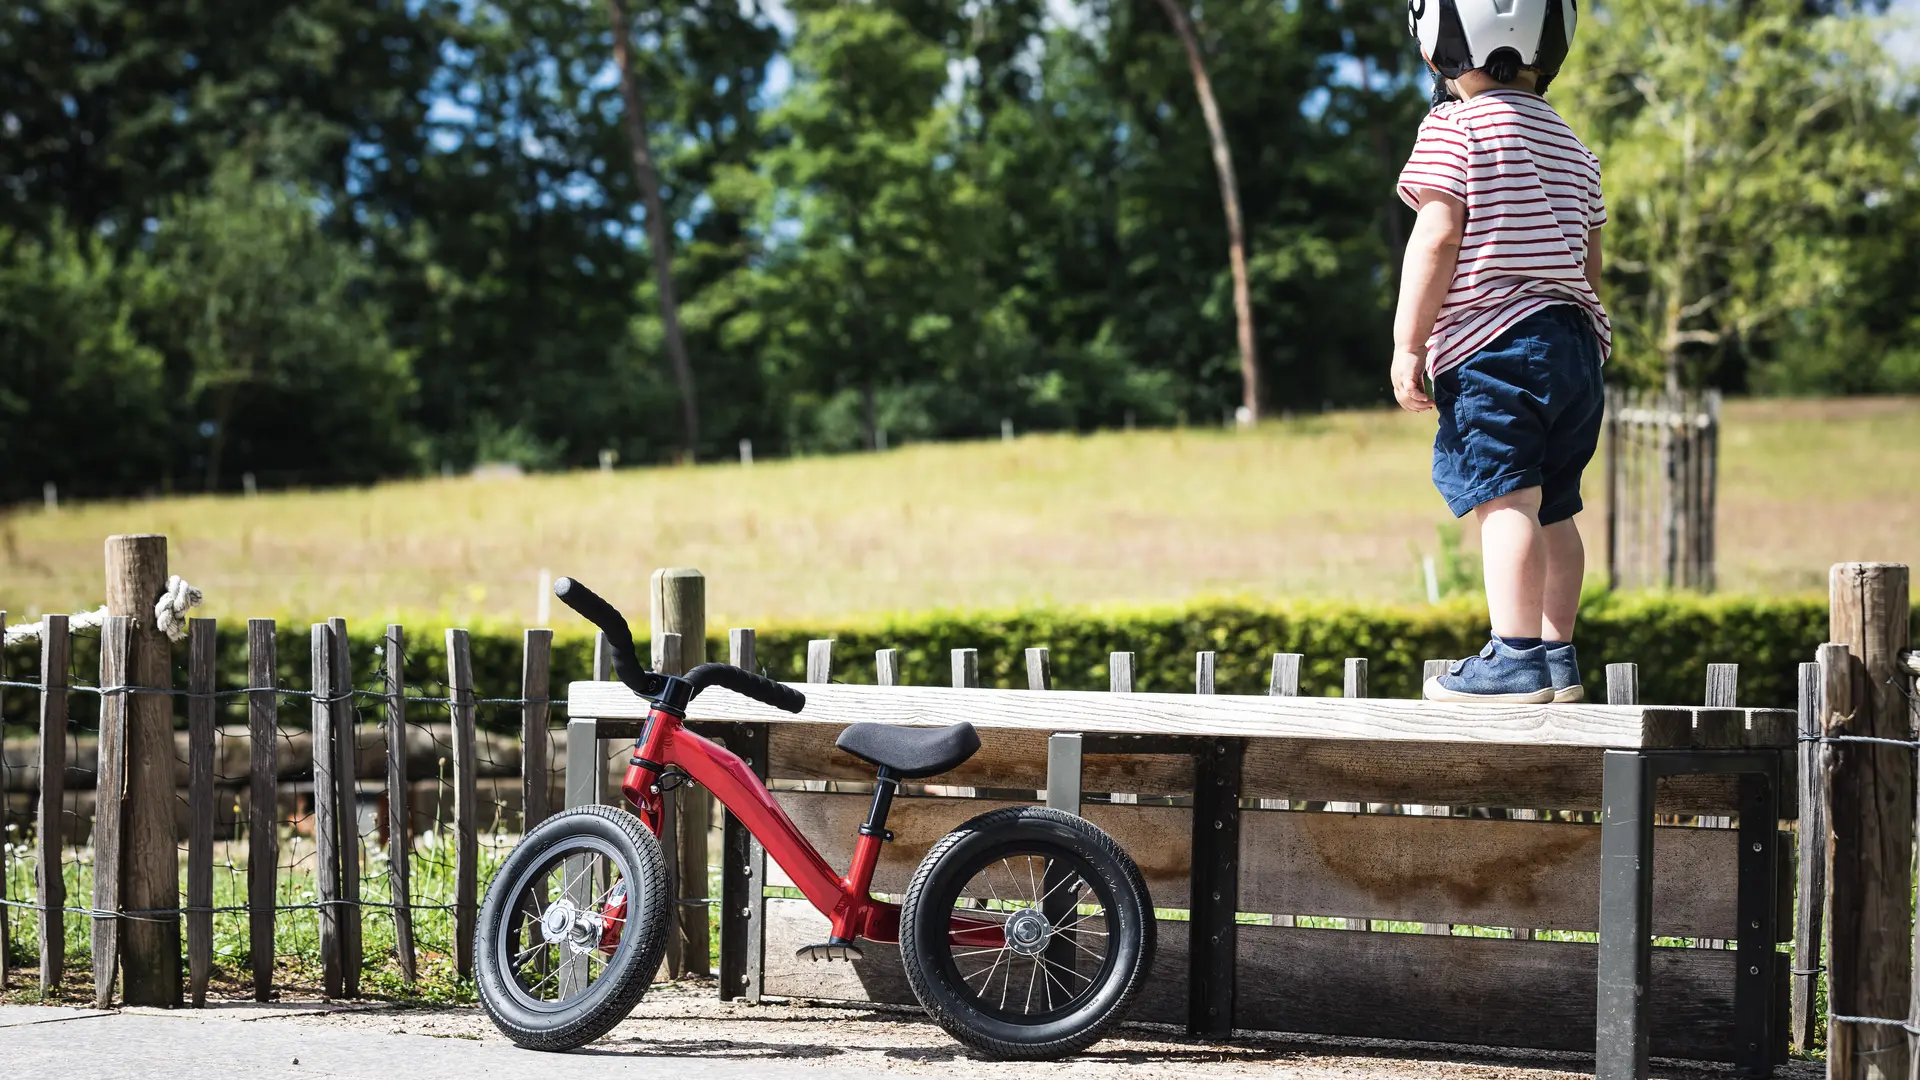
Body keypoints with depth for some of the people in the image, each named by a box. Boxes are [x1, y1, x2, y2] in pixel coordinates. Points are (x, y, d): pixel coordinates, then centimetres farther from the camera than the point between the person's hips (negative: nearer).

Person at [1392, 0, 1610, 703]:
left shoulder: (1454, 128, -3)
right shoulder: (1572, 147, 22)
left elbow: (1437, 239, -12)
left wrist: (1407, 344, -12)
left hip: (1491, 344, -8)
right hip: (1575, 342, 8)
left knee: (1507, 500, -15)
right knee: (1553, 508, 13)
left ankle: (1517, 659, -22)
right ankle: (1558, 657, 15)